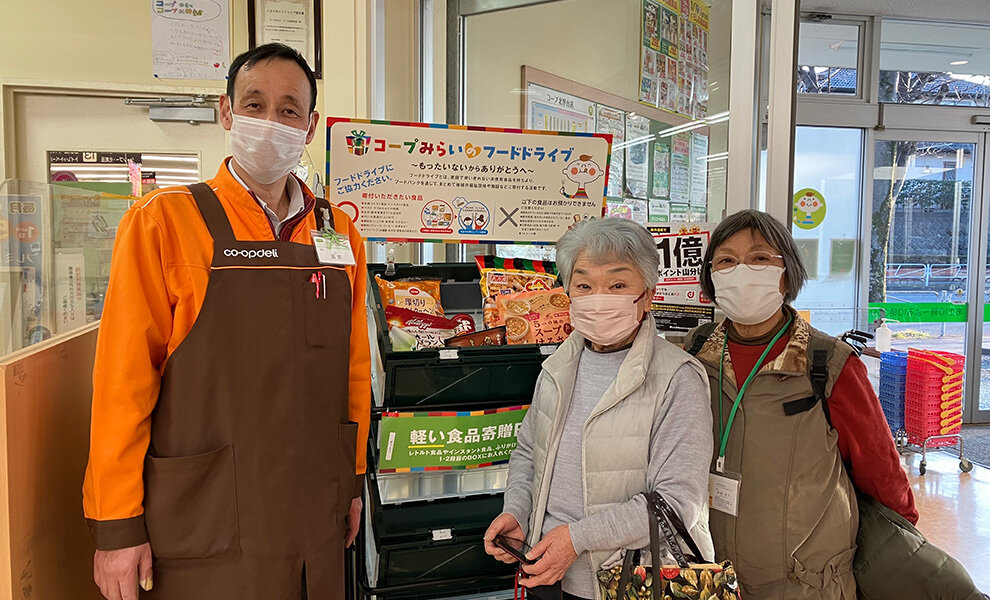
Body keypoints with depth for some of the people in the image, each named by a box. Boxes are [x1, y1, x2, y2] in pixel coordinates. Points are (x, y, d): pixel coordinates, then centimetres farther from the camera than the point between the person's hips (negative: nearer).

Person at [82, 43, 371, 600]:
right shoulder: (163, 222, -7)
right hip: (205, 529, -4)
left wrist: (353, 478, 12)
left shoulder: (341, 232, 5)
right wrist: (116, 526, -8)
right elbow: (124, 381, -9)